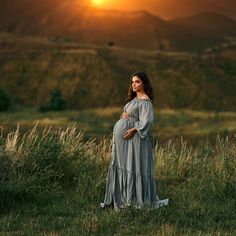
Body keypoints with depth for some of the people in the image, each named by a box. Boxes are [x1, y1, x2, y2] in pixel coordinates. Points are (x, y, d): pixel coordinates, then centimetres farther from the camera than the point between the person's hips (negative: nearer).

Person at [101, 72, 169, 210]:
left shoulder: (145, 101, -9)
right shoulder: (134, 99, 18)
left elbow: (146, 121, -17)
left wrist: (133, 130, -22)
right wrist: (124, 115, 2)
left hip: (135, 137, -9)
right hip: (124, 136, 9)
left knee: (134, 166, -7)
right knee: (121, 166, 9)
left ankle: (140, 199, -2)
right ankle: (123, 197, 15)